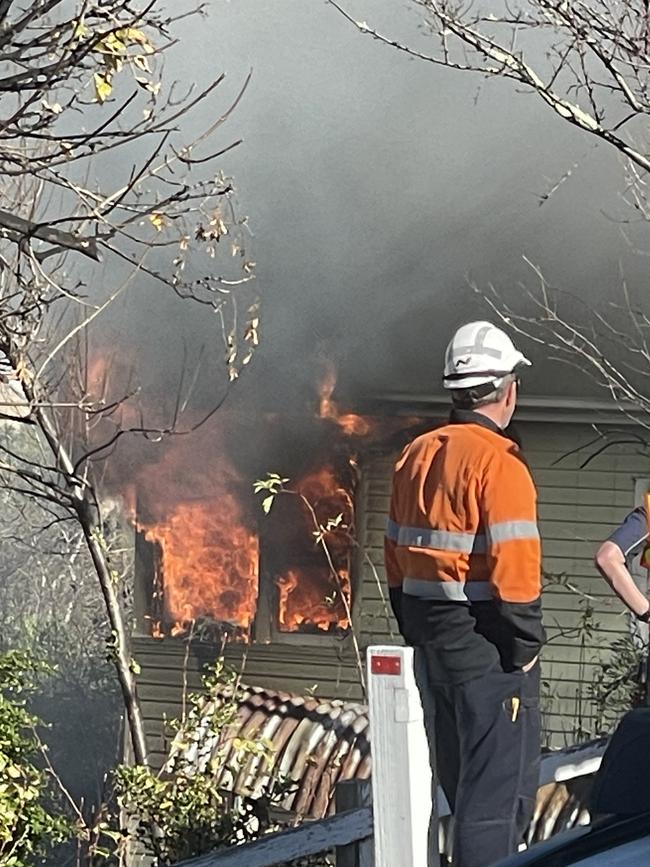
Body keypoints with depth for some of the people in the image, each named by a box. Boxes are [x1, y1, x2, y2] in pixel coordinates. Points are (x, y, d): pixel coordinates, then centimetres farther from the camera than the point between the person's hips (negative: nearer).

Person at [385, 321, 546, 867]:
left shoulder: (416, 456, 10)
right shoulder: (498, 462, -17)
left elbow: (397, 556, 15)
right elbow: (513, 568, -22)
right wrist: (524, 645, -12)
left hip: (432, 640, 8)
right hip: (485, 644, -8)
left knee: (463, 777, 20)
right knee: (499, 784, -3)